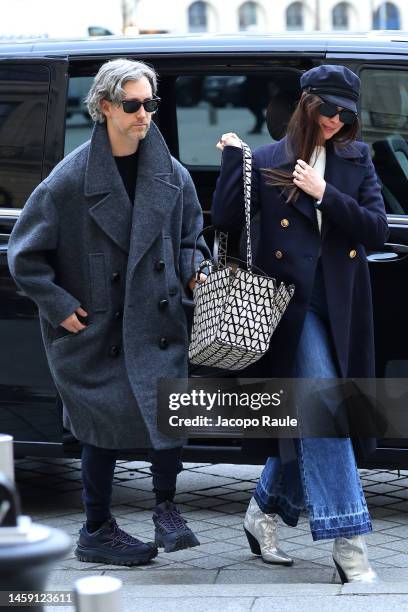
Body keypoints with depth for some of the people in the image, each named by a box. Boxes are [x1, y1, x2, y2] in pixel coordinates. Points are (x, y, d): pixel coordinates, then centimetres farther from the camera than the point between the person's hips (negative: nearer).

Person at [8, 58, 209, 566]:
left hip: (157, 320, 3)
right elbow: (25, 254, -6)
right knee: (105, 428, 5)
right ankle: (96, 533, 21)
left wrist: (194, 273, -2)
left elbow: (189, 238, 17)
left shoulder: (170, 174, 2)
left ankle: (166, 509, 13)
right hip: (94, 328, -3)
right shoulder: (72, 177, -11)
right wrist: (60, 308, -9)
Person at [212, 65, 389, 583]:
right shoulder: (267, 162, 2)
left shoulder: (356, 160, 8)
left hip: (341, 309, 4)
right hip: (295, 305, -3)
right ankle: (349, 546, -11)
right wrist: (233, 157, -9)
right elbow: (225, 219, -5)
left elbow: (376, 230, -2)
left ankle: (264, 513, 30)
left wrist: (325, 194, -12)